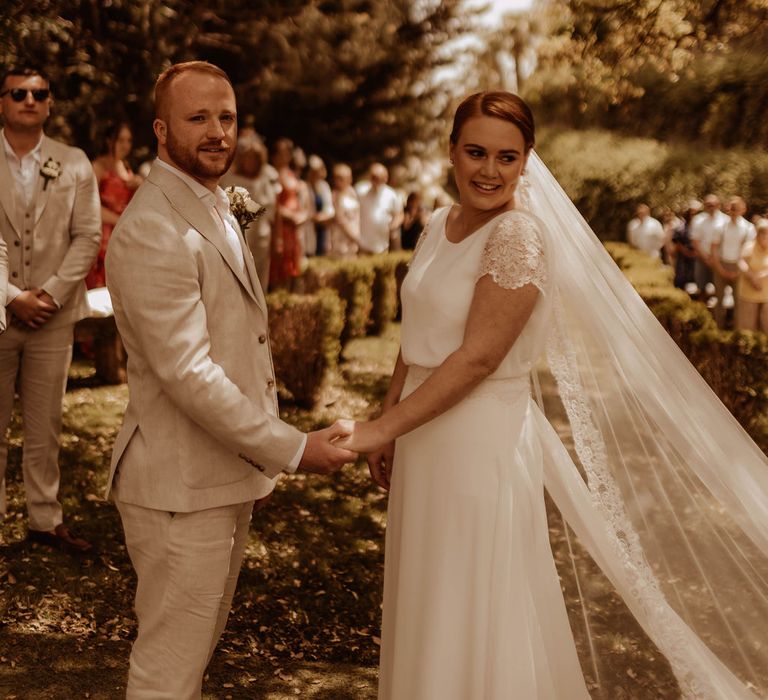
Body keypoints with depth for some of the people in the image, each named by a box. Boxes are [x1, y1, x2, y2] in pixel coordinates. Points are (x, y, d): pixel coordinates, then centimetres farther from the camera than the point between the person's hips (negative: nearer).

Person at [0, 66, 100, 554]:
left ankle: (47, 520, 18)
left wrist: (52, 293, -9)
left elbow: (88, 235, 2)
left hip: (53, 314, 2)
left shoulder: (74, 164, 6)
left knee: (45, 427, 9)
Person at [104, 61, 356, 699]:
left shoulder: (215, 209, 13)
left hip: (229, 476, 10)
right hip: (180, 487, -10)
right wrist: (292, 449, -21)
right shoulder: (152, 231, -21)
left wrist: (258, 461, 19)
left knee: (197, 646, 22)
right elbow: (187, 373, -25)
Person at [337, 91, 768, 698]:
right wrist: (386, 426, 12)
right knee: (427, 612, 19)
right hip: (425, 439, 8)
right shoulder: (440, 226, 7)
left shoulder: (518, 234, -17)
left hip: (483, 442, -8)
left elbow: (478, 357, -22)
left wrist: (384, 428, -19)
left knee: (474, 620, 5)